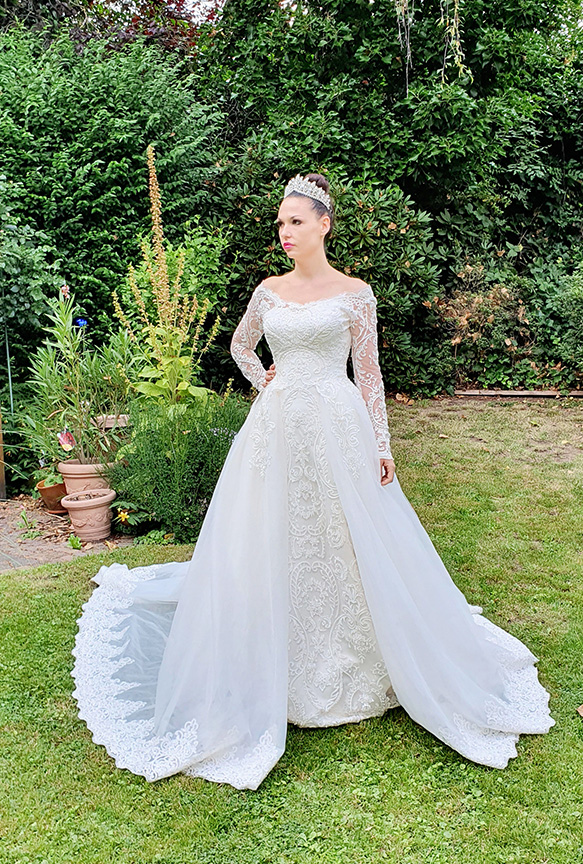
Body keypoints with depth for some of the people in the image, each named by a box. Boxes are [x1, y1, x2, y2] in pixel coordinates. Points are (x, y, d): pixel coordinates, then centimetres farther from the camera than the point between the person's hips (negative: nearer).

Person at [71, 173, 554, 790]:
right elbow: (240, 345, 27)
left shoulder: (355, 293, 0)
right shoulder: (269, 291, 10)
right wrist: (261, 380, 11)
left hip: (337, 430, -3)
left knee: (348, 547, 2)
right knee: (268, 547, 5)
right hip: (276, 430, 4)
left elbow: (369, 373, 0)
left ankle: (349, 664, 22)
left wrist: (381, 445, -5)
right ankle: (279, 672, 20)